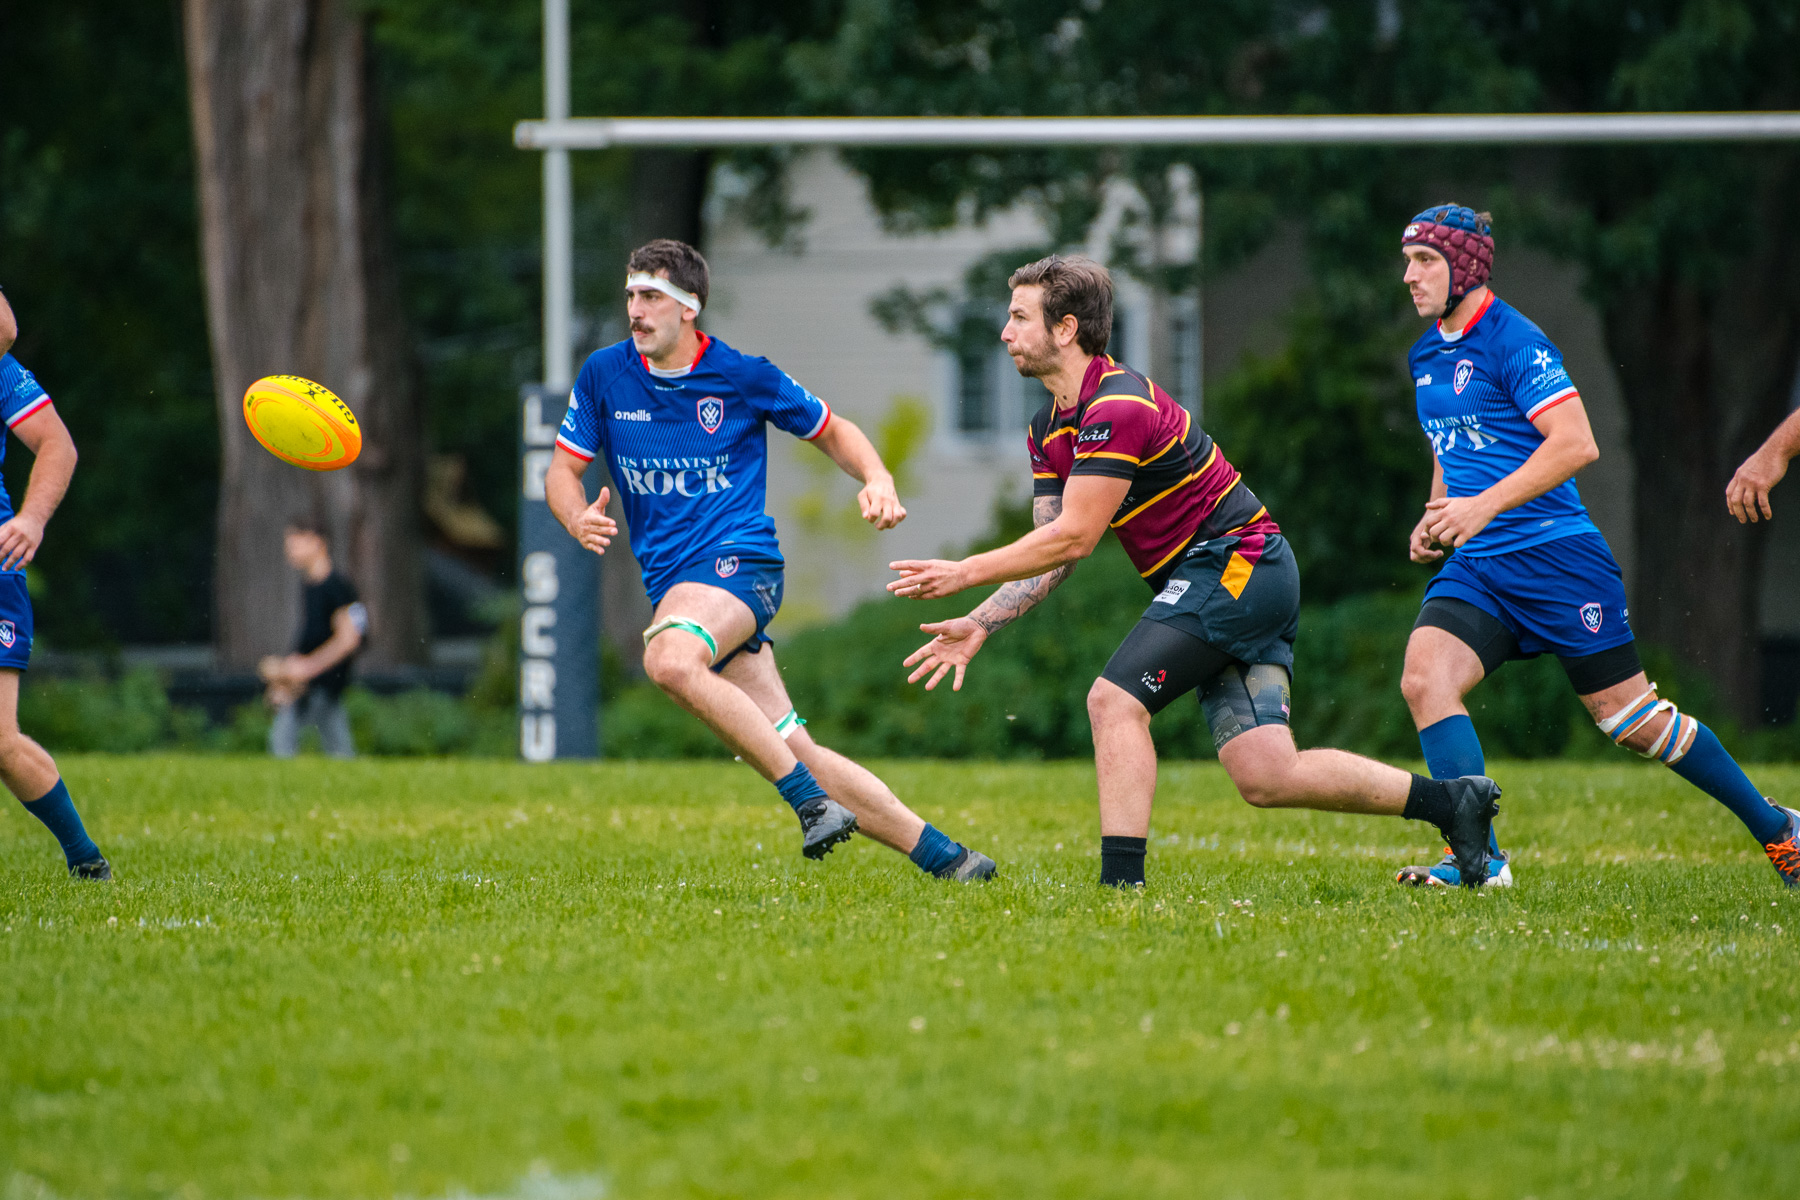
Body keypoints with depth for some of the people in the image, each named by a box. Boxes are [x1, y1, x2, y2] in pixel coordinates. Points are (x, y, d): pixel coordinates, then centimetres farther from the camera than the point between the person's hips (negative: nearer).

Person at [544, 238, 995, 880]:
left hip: (738, 561, -4)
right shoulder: (605, 375, 5)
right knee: (792, 750, -2)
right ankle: (938, 855, 5)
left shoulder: (742, 376, -1)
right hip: (672, 580, 4)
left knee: (669, 660, -36)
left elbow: (832, 430, 12)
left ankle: (813, 801, -32)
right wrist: (578, 518, -13)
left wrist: (878, 480, -8)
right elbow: (562, 470, 10)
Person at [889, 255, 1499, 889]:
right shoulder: (1049, 430, 12)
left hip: (1236, 562, -9)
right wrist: (979, 624, 3)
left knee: (1115, 701, -16)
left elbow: (1073, 538, -22)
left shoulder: (1118, 406, -19)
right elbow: (1053, 554, 14)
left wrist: (965, 572, -17)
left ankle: (1122, 881, -17)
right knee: (1267, 778, 1)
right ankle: (1451, 800, 10)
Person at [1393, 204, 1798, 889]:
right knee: (1423, 678, -18)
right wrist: (1436, 521, 12)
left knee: (1628, 716, -1)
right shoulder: (1425, 357, 14)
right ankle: (1482, 859, -19)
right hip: (1477, 568, 7)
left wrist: (1483, 505, -25)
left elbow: (1576, 443, -19)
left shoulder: (1512, 340, -11)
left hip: (1555, 553, -7)